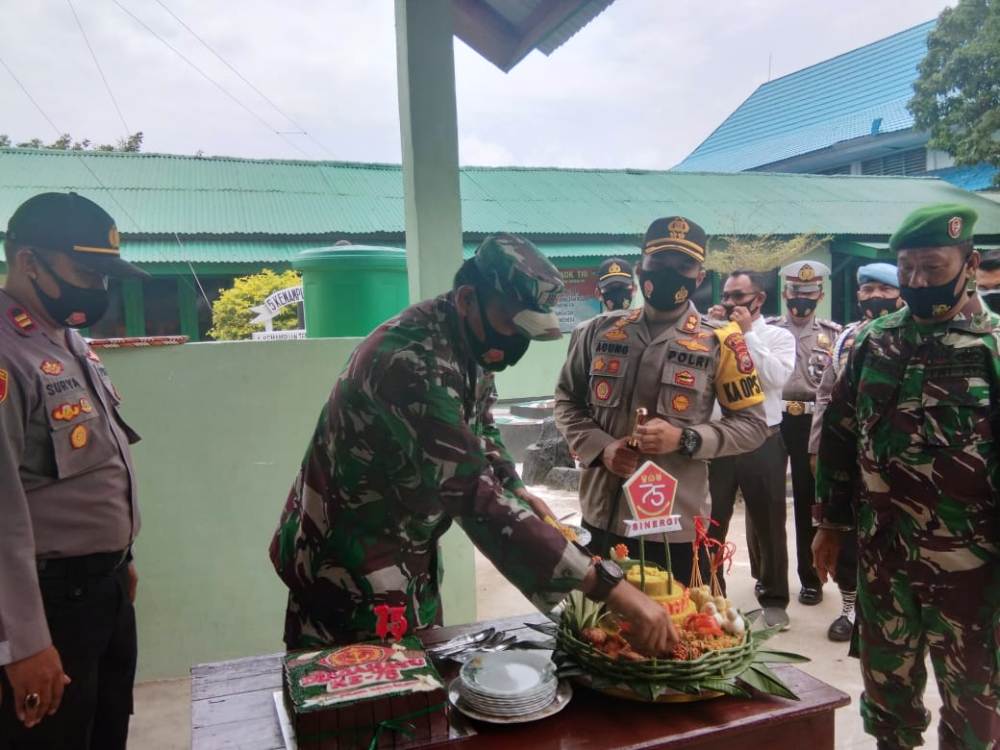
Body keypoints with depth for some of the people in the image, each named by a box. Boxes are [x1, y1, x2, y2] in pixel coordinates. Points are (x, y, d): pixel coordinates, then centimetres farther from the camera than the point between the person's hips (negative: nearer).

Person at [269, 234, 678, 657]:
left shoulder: (472, 343, -2)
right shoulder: (413, 361, -32)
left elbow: (479, 430, 14)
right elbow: (475, 496, -38)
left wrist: (518, 493, -3)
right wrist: (609, 587, -39)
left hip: (407, 552, 9)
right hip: (349, 566, -8)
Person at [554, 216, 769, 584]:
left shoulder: (720, 342, -4)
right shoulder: (600, 331, 3)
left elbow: (752, 425, -2)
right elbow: (567, 401, 10)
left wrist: (685, 438, -18)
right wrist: (600, 448, -8)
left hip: (678, 526, -2)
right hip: (602, 518, 3)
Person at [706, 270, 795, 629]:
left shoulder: (779, 336, 1)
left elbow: (777, 378, -17)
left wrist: (749, 333, -14)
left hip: (763, 443, -2)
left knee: (768, 522, 11)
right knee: (711, 521, 9)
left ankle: (773, 597, 29)